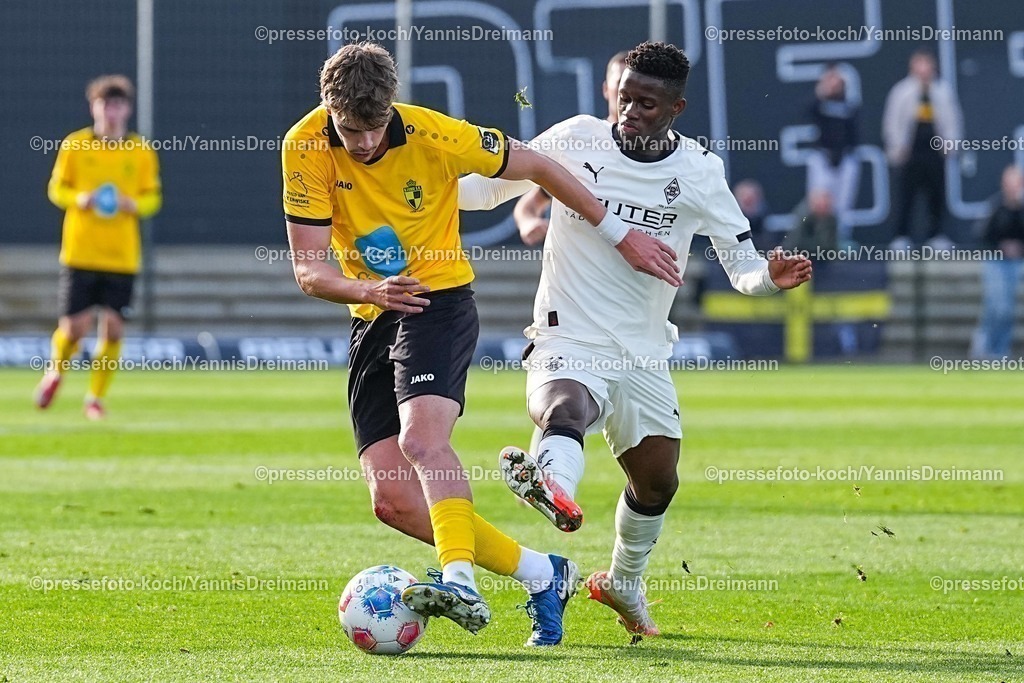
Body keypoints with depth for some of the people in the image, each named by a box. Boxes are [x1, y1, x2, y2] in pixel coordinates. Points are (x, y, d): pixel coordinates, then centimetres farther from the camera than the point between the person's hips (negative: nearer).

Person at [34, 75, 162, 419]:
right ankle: (55, 372, 27)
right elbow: (56, 188, 5)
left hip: (122, 257, 1)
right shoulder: (74, 145, 1)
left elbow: (152, 197, 9)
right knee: (74, 326, -5)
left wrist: (133, 204, -12)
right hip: (80, 252, -1)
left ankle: (96, 397, 12)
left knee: (113, 327, -3)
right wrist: (80, 199, -15)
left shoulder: (141, 151, 4)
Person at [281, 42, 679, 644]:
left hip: (440, 301, -4)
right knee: (392, 499, -6)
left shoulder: (432, 136, -16)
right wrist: (367, 289, -34)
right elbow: (309, 269, -12)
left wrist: (621, 235, 2)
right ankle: (543, 575, 4)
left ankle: (461, 582, -46)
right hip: (372, 320, 4)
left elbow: (536, 166, -2)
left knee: (423, 438, -32)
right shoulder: (306, 149, -11)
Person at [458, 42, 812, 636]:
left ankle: (624, 582, 44)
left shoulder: (699, 173, -2)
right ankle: (553, 480, -72)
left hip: (644, 355, 4)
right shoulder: (575, 140, -6)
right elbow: (492, 186, 5)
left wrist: (770, 276, -22)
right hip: (569, 343, -4)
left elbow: (742, 264, 1)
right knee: (565, 409, -37)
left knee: (658, 481, 15)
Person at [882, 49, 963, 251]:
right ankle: (901, 236, -1)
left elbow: (952, 118, 11)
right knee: (907, 192, -5)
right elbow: (892, 120, 2)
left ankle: (936, 234, 12)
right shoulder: (903, 91, 1)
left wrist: (949, 142, 1)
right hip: (911, 151, -2)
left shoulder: (943, 91, 7)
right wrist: (897, 147, -4)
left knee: (937, 194, 3)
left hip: (935, 149, 2)